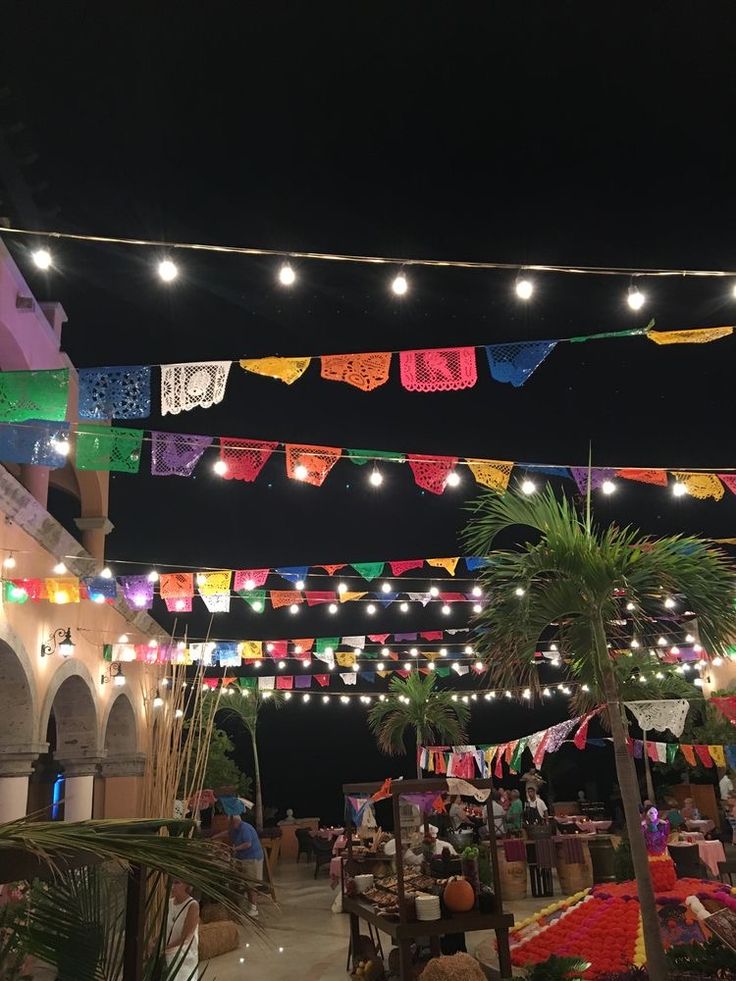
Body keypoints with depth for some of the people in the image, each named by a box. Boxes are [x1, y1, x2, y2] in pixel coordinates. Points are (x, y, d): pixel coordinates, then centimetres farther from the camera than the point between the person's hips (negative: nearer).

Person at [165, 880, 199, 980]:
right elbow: (163, 929, 7)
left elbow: (186, 938, -19)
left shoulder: (192, 905, -17)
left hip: (184, 958, -5)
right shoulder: (169, 903, 1)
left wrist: (164, 949, -21)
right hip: (167, 957, 5)